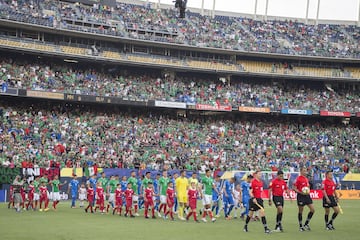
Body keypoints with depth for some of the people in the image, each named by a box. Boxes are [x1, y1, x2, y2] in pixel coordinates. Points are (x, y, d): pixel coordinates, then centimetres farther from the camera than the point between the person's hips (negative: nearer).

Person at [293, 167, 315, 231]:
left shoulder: (306, 179, 13)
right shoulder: (298, 179, -9)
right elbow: (294, 188, -12)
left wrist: (308, 191, 11)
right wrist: (301, 192, -21)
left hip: (307, 196, 7)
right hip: (301, 196, -7)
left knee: (312, 210, -1)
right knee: (300, 211, 2)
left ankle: (306, 224, 10)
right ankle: (300, 226, 13)